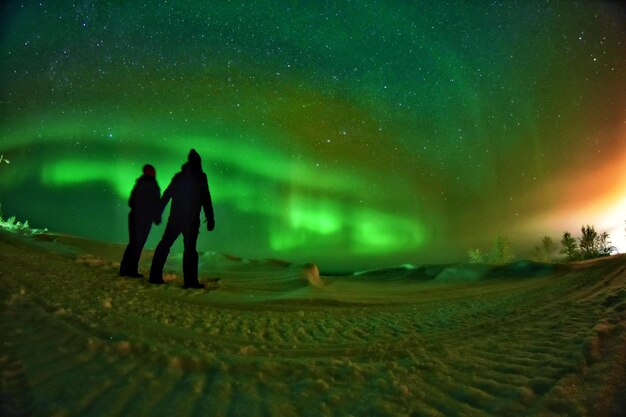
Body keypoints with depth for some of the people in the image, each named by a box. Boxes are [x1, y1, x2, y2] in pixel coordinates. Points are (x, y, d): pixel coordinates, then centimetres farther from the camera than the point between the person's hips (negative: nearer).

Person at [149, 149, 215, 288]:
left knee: (164, 245, 13)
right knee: (190, 249, -1)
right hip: (192, 221, -4)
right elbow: (206, 200, -9)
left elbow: (166, 196, 13)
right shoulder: (201, 178, -6)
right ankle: (190, 281, -3)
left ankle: (155, 276, 15)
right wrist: (210, 219, -6)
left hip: (175, 219, 4)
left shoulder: (178, 177, 8)